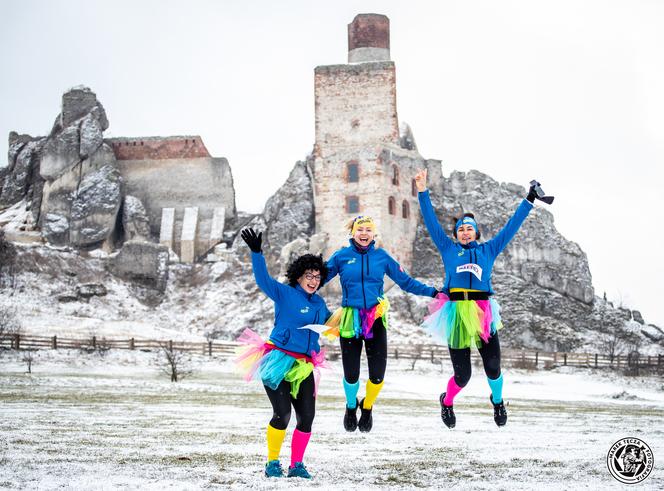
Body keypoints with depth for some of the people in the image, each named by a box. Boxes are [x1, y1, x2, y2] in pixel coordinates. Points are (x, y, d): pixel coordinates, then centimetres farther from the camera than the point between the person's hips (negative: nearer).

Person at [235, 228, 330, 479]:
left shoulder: (319, 303, 15)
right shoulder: (284, 293, -3)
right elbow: (263, 279, -17)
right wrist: (256, 252, -28)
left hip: (304, 366, 6)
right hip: (278, 361, -6)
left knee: (306, 417, 0)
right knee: (282, 414, -14)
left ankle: (296, 465, 13)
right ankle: (272, 463, 2)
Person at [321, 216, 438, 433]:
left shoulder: (382, 256, 4)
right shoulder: (341, 256, 1)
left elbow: (406, 282, 10)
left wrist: (432, 292, 5)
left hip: (376, 320, 1)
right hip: (350, 321, -1)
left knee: (377, 374, -2)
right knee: (351, 375, 1)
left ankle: (367, 408, 32)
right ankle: (351, 407, 36)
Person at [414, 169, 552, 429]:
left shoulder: (488, 250, 18)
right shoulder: (449, 249, 16)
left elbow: (512, 225, 19)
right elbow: (431, 222, 12)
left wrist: (529, 200, 18)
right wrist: (423, 192, 6)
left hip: (483, 314, 1)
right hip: (456, 314, -1)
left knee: (493, 367, -3)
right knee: (462, 374, 0)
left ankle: (497, 401, 31)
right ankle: (447, 402, 34)